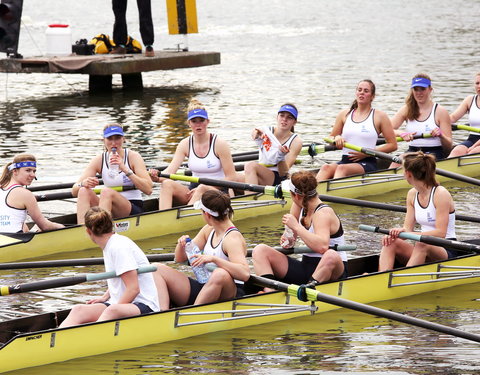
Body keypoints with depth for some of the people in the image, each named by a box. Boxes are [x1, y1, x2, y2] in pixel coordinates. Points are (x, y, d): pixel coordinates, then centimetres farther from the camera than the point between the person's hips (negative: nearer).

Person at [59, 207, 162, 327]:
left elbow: (133, 289, -19)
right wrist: (105, 297, 17)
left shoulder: (119, 247, -13)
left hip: (144, 307, -8)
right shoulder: (108, 246, 16)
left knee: (112, 311, -40)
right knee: (78, 310, -15)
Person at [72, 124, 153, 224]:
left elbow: (148, 190, -16)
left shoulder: (133, 156, -3)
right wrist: (83, 183, -25)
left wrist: (125, 169, -22)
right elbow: (74, 192, -1)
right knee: (84, 191, -21)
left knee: (106, 192, -30)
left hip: (134, 209, -4)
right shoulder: (99, 160, 5)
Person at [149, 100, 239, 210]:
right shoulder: (185, 144, 4)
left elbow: (232, 178, -9)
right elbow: (170, 170, -8)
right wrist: (157, 177, -32)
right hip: (194, 191, 4)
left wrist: (206, 188, -21)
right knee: (167, 184, -24)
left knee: (202, 189, -39)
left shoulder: (219, 144, -7)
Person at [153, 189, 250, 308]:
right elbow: (180, 259, 18)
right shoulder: (209, 230, 11)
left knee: (221, 274, -42)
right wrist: (182, 244, -5)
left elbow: (245, 273, -30)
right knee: (158, 269, -6)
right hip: (202, 288, 8)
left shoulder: (233, 238, -14)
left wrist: (214, 259, -36)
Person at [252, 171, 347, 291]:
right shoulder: (303, 207, 7)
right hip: (305, 268, 8)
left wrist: (296, 226, -27)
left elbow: (322, 246, -34)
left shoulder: (323, 213, -16)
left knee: (331, 256, -43)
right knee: (260, 250, -5)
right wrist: (289, 239, -1)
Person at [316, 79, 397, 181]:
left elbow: (393, 145, 3)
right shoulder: (344, 114, 16)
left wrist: (367, 153, -7)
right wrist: (337, 139, -3)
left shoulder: (379, 116, 5)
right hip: (345, 160, 4)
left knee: (342, 168, -36)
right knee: (326, 167, -31)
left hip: (367, 164, -4)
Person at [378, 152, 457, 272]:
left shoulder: (441, 194, -13)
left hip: (446, 252, -7)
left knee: (422, 245, -38)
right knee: (390, 243, -18)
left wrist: (407, 233, -29)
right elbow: (408, 228, 6)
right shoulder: (412, 194, 10)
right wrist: (394, 234, -18)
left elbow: (440, 233, -20)